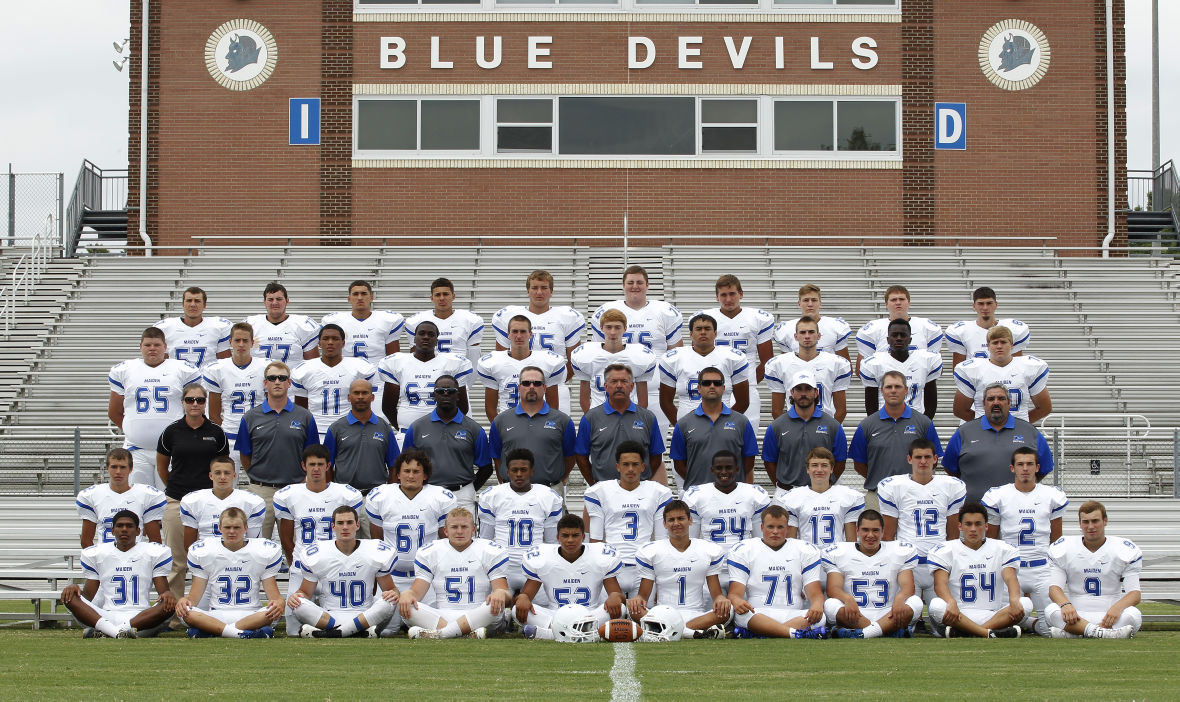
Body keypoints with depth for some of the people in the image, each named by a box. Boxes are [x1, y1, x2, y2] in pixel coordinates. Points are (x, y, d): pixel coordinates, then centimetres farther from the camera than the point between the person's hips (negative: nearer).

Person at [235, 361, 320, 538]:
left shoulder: (305, 417, 5)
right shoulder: (250, 418, 5)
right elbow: (244, 456, 11)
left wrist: (299, 481, 6)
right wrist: (259, 478, 8)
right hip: (260, 491, 0)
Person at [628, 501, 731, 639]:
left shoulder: (709, 550, 11)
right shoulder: (650, 551, 9)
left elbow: (716, 593, 9)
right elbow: (644, 594, 7)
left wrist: (720, 599, -17)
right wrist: (638, 599, -18)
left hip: (697, 615, 1)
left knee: (727, 610, -30)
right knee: (635, 610, -33)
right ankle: (696, 633, -43)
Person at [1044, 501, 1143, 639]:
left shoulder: (1125, 550, 5)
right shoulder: (1062, 549, 8)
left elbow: (1135, 594, -2)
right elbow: (1054, 587, 0)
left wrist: (1117, 607, -26)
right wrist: (1065, 604, -25)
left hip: (1109, 616, 0)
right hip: (1075, 616, 0)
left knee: (1133, 614, -33)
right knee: (1051, 610, -31)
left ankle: (1070, 633, -38)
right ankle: (1102, 633, -49)